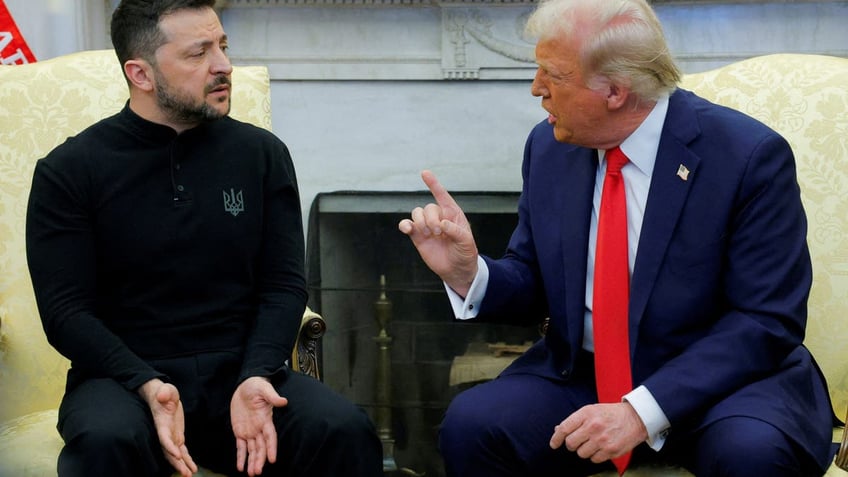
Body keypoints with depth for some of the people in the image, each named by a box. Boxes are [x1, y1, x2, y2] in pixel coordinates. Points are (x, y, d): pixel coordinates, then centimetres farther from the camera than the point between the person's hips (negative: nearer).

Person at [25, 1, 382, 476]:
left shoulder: (262, 153, 7)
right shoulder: (70, 171, 0)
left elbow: (284, 285, 5)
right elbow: (65, 309, -4)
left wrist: (256, 377, -14)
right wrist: (148, 386, -21)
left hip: (241, 370, 2)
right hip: (125, 377, -1)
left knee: (345, 431, -27)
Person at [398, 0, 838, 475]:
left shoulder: (748, 156, -15)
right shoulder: (549, 146, 1)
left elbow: (768, 320, -16)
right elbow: (534, 286, 10)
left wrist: (643, 411, -25)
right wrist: (468, 273, -14)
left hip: (716, 380, -3)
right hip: (580, 377, 4)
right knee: (470, 425, -22)